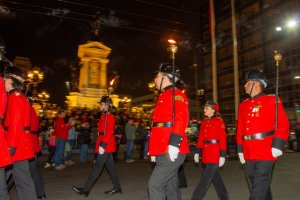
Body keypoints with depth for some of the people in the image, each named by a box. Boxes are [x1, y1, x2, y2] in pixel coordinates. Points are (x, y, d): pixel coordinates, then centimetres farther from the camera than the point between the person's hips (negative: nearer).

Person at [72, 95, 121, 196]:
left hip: (106, 146, -10)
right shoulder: (104, 116, 16)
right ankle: (117, 188, 21)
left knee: (97, 167, -4)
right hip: (106, 146, 10)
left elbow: (109, 133, -20)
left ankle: (85, 189, 3)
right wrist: (101, 145, 18)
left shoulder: (109, 117, -12)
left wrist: (102, 145, -24)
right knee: (110, 167, 13)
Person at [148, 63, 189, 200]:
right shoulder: (163, 96, 22)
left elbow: (181, 119, -20)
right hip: (163, 152, 9)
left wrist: (174, 144, -28)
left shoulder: (177, 94, -6)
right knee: (171, 187, 14)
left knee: (155, 184, -11)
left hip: (171, 152, -9)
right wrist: (155, 151, 22)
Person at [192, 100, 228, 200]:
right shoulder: (204, 122, 11)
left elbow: (223, 139, -11)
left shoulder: (219, 121, -8)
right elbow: (201, 138, 12)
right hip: (206, 154, 7)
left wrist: (222, 155, -15)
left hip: (215, 154, -7)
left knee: (206, 178, -6)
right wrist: (197, 152, 9)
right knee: (216, 177, 16)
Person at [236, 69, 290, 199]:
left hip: (265, 154, -6)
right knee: (259, 187, 18)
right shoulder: (243, 105, 13)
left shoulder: (272, 100, -3)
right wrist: (240, 149, 12)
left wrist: (277, 145, -17)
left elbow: (283, 125, -8)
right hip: (249, 154, 6)